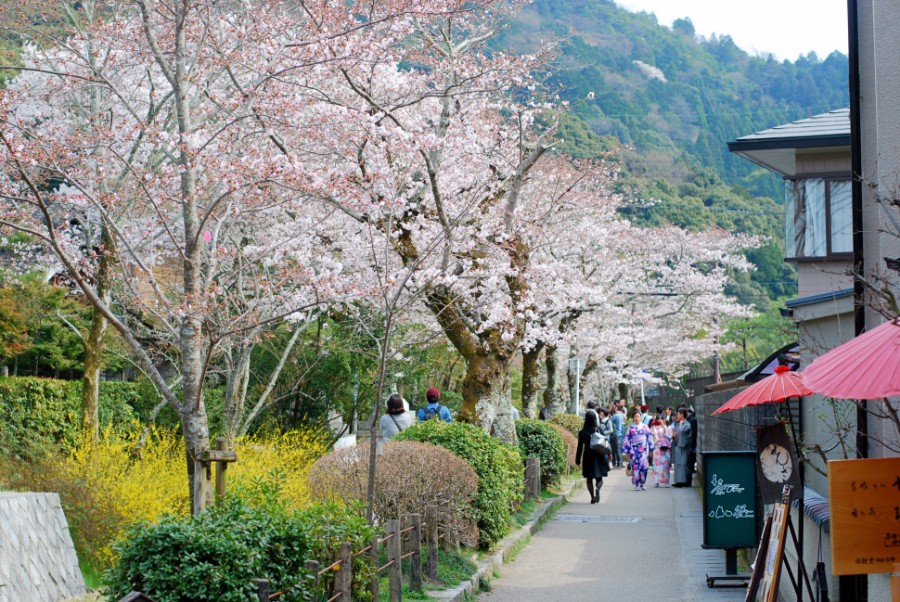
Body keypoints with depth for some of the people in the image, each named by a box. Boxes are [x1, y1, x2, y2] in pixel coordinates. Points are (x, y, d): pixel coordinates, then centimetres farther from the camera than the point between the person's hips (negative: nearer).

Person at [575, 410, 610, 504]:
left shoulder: (582, 432, -7)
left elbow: (580, 447, -5)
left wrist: (578, 460, 2)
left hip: (588, 457, 0)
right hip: (599, 457, 1)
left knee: (589, 479, 12)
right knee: (599, 478, 10)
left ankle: (592, 497, 5)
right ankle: (597, 489, -20)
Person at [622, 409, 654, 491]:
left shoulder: (645, 427, 8)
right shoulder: (631, 427, 3)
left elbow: (649, 438, 12)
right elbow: (627, 439, 3)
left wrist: (650, 449, 10)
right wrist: (627, 451, -1)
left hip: (643, 449, 1)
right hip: (634, 449, -1)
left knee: (644, 466, -8)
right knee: (635, 466, -4)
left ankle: (643, 483, 6)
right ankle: (637, 484, 3)